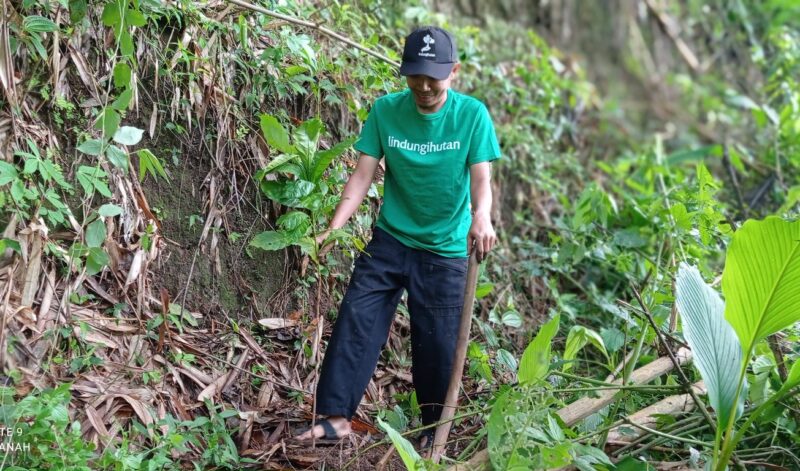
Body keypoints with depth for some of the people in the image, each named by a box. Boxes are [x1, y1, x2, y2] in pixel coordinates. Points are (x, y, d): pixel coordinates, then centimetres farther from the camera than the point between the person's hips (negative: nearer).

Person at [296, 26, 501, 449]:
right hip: (389, 239, 2)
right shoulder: (386, 111, -6)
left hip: (444, 249, -2)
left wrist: (481, 217, -38)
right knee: (355, 320, -8)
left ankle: (434, 429, 20)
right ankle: (337, 416, -3)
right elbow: (363, 174, -7)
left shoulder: (472, 115, -10)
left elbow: (481, 178, -16)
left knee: (436, 342, 3)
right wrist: (336, 224, -21)